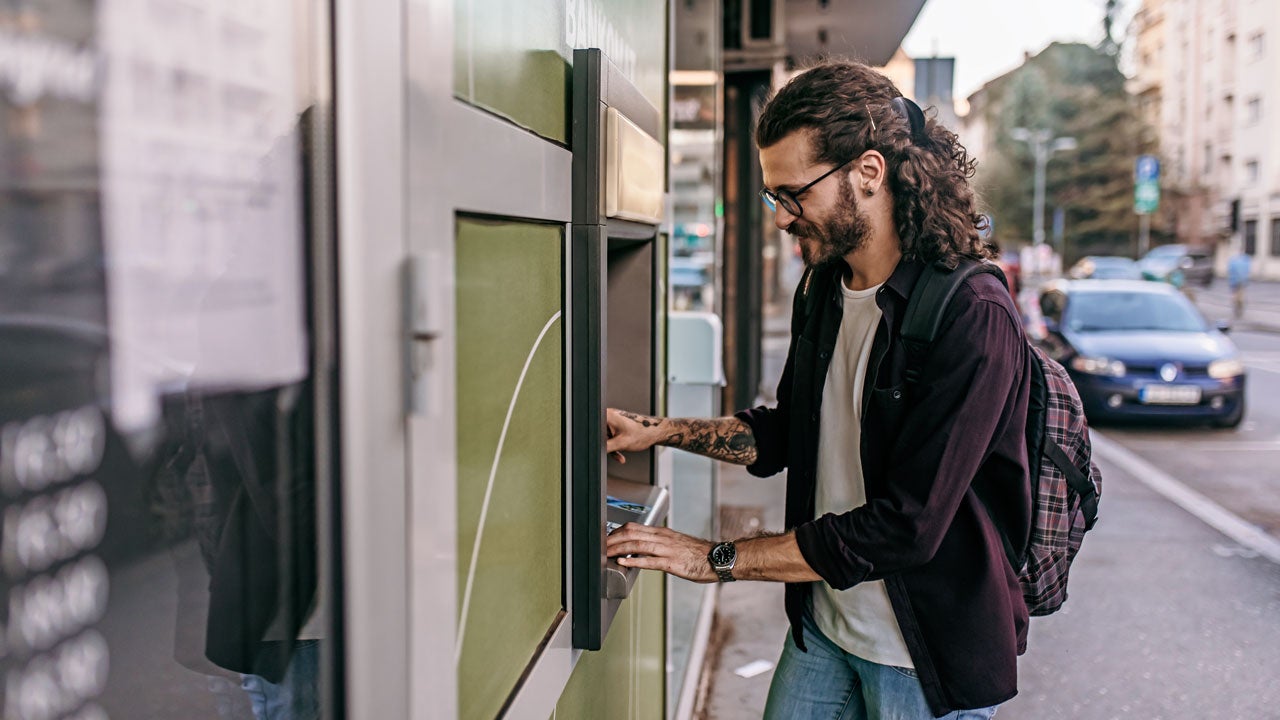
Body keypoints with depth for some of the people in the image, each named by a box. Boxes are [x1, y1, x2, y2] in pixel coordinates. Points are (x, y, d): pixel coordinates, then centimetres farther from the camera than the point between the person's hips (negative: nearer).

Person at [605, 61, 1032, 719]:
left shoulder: (974, 318, -24)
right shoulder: (822, 290, 2)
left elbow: (903, 528, -27)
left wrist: (716, 559, -22)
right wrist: (658, 432, 7)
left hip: (932, 661, -6)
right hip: (822, 628, 7)